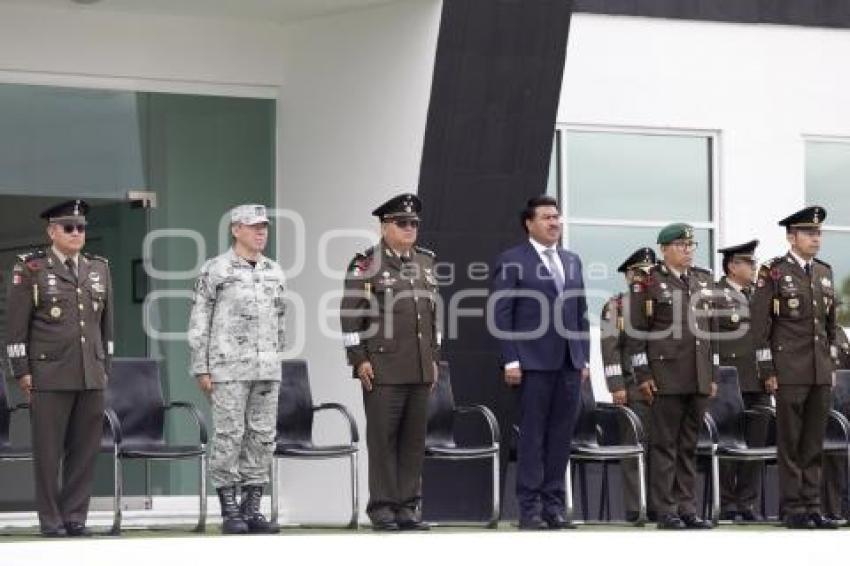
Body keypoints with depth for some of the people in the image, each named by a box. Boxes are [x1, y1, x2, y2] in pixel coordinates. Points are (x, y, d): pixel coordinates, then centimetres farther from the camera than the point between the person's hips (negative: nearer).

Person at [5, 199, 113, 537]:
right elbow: (16, 325, -2)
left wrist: (105, 367, 14)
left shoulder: (99, 270, 13)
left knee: (85, 449, 3)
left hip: (92, 377, 4)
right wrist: (22, 372, -6)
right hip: (49, 376, -4)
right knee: (48, 452, -1)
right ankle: (51, 520, 6)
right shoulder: (30, 270, -1)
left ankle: (75, 517, 10)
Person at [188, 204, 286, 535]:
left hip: (267, 370, 5)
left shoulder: (275, 272, 12)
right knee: (228, 437, -4)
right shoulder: (215, 270, -4)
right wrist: (201, 370, -8)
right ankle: (230, 512, 1)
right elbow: (199, 322, -3)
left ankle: (252, 509, 10)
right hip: (228, 368, -5)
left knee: (262, 437, 4)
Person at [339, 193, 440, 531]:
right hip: (383, 370, -5)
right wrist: (359, 360, -10)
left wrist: (434, 358, 16)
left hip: (420, 371, 5)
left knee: (414, 439, 5)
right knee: (383, 439, -2)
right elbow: (350, 316, -6)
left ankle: (407, 507, 11)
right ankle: (382, 508, 3)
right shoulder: (365, 265, -3)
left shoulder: (425, 263, 15)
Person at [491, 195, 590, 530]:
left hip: (569, 364, 5)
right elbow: (501, 314, -5)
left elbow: (581, 313, 18)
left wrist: (584, 358, 11)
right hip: (533, 363, -5)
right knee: (532, 437, -3)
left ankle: (554, 504, 10)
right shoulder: (512, 262, -1)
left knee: (561, 437, 4)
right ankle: (530, 508, 0)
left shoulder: (572, 261, 16)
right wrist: (510, 361, -11)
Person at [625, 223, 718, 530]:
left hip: (698, 378, 5)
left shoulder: (704, 281, 14)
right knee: (665, 444, -2)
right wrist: (643, 374, -10)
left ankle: (686, 507, 12)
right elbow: (636, 331, -5)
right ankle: (666, 512, 1)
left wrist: (713, 375, 13)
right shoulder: (647, 283, -3)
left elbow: (711, 331, 17)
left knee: (689, 445, 8)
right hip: (665, 377, -5)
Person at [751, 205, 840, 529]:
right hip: (790, 372, -6)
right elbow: (760, 325, -7)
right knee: (790, 442, -1)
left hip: (821, 374, 6)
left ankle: (811, 506, 11)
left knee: (814, 442, 7)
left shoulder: (824, 272, 13)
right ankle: (793, 510, 3)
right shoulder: (773, 273, -5)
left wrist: (831, 365, 14)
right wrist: (767, 370, -11)